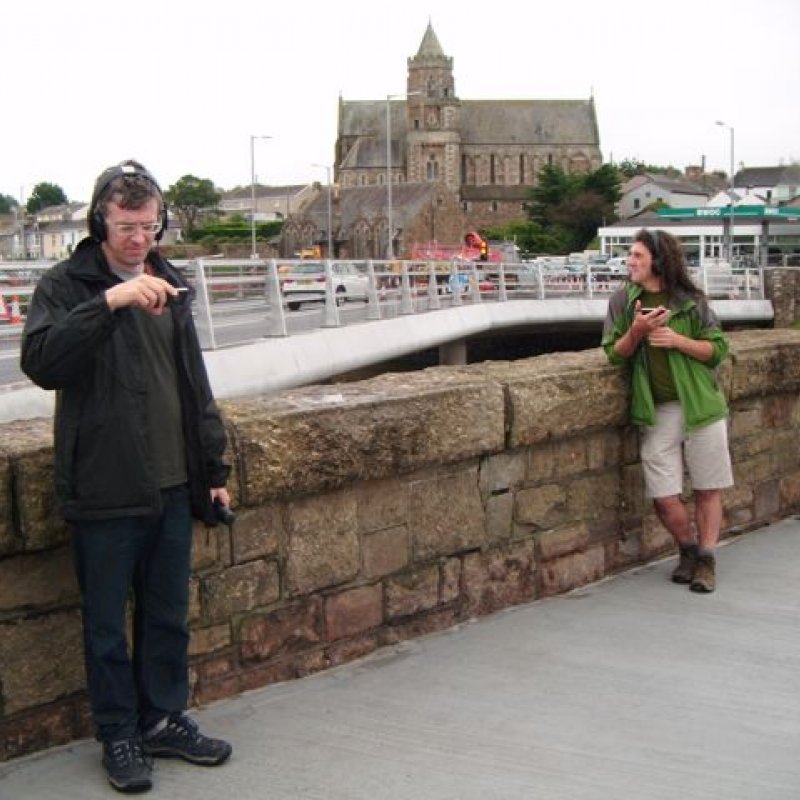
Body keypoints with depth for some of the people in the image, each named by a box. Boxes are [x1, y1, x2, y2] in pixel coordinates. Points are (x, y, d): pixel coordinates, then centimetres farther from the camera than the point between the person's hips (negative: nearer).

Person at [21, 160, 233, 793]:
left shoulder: (169, 285, 10)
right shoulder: (66, 286, -6)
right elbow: (40, 362, -24)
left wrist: (213, 467, 14)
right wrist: (109, 302, -33)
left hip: (171, 486, 5)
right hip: (104, 492, -5)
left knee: (169, 616, 15)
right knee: (107, 624, 7)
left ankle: (164, 719, 31)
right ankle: (119, 735, 23)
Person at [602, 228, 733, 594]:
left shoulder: (691, 301, -2)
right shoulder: (622, 300, 3)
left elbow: (718, 350, 0)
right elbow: (614, 354, 3)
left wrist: (677, 340, -15)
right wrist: (636, 331, -16)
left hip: (700, 406, -1)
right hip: (656, 411, 1)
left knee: (707, 490, 4)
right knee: (663, 496, -1)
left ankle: (706, 559, 18)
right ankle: (687, 550, 24)